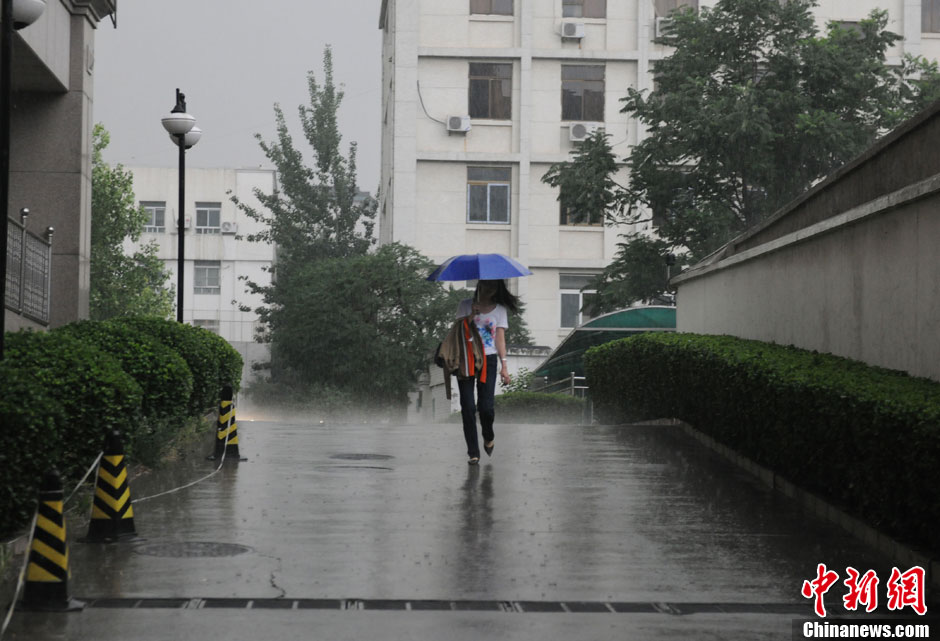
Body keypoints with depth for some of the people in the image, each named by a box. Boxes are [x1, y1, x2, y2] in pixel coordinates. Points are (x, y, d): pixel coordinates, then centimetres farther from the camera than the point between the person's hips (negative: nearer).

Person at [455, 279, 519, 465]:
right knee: (468, 406, -6)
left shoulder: (500, 310, 9)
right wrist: (471, 316, -13)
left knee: (486, 406, -9)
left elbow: (500, 338, 5)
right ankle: (473, 452, 0)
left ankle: (489, 438, 23)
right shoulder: (465, 305, 8)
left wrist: (504, 365, -3)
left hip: (488, 360, 0)